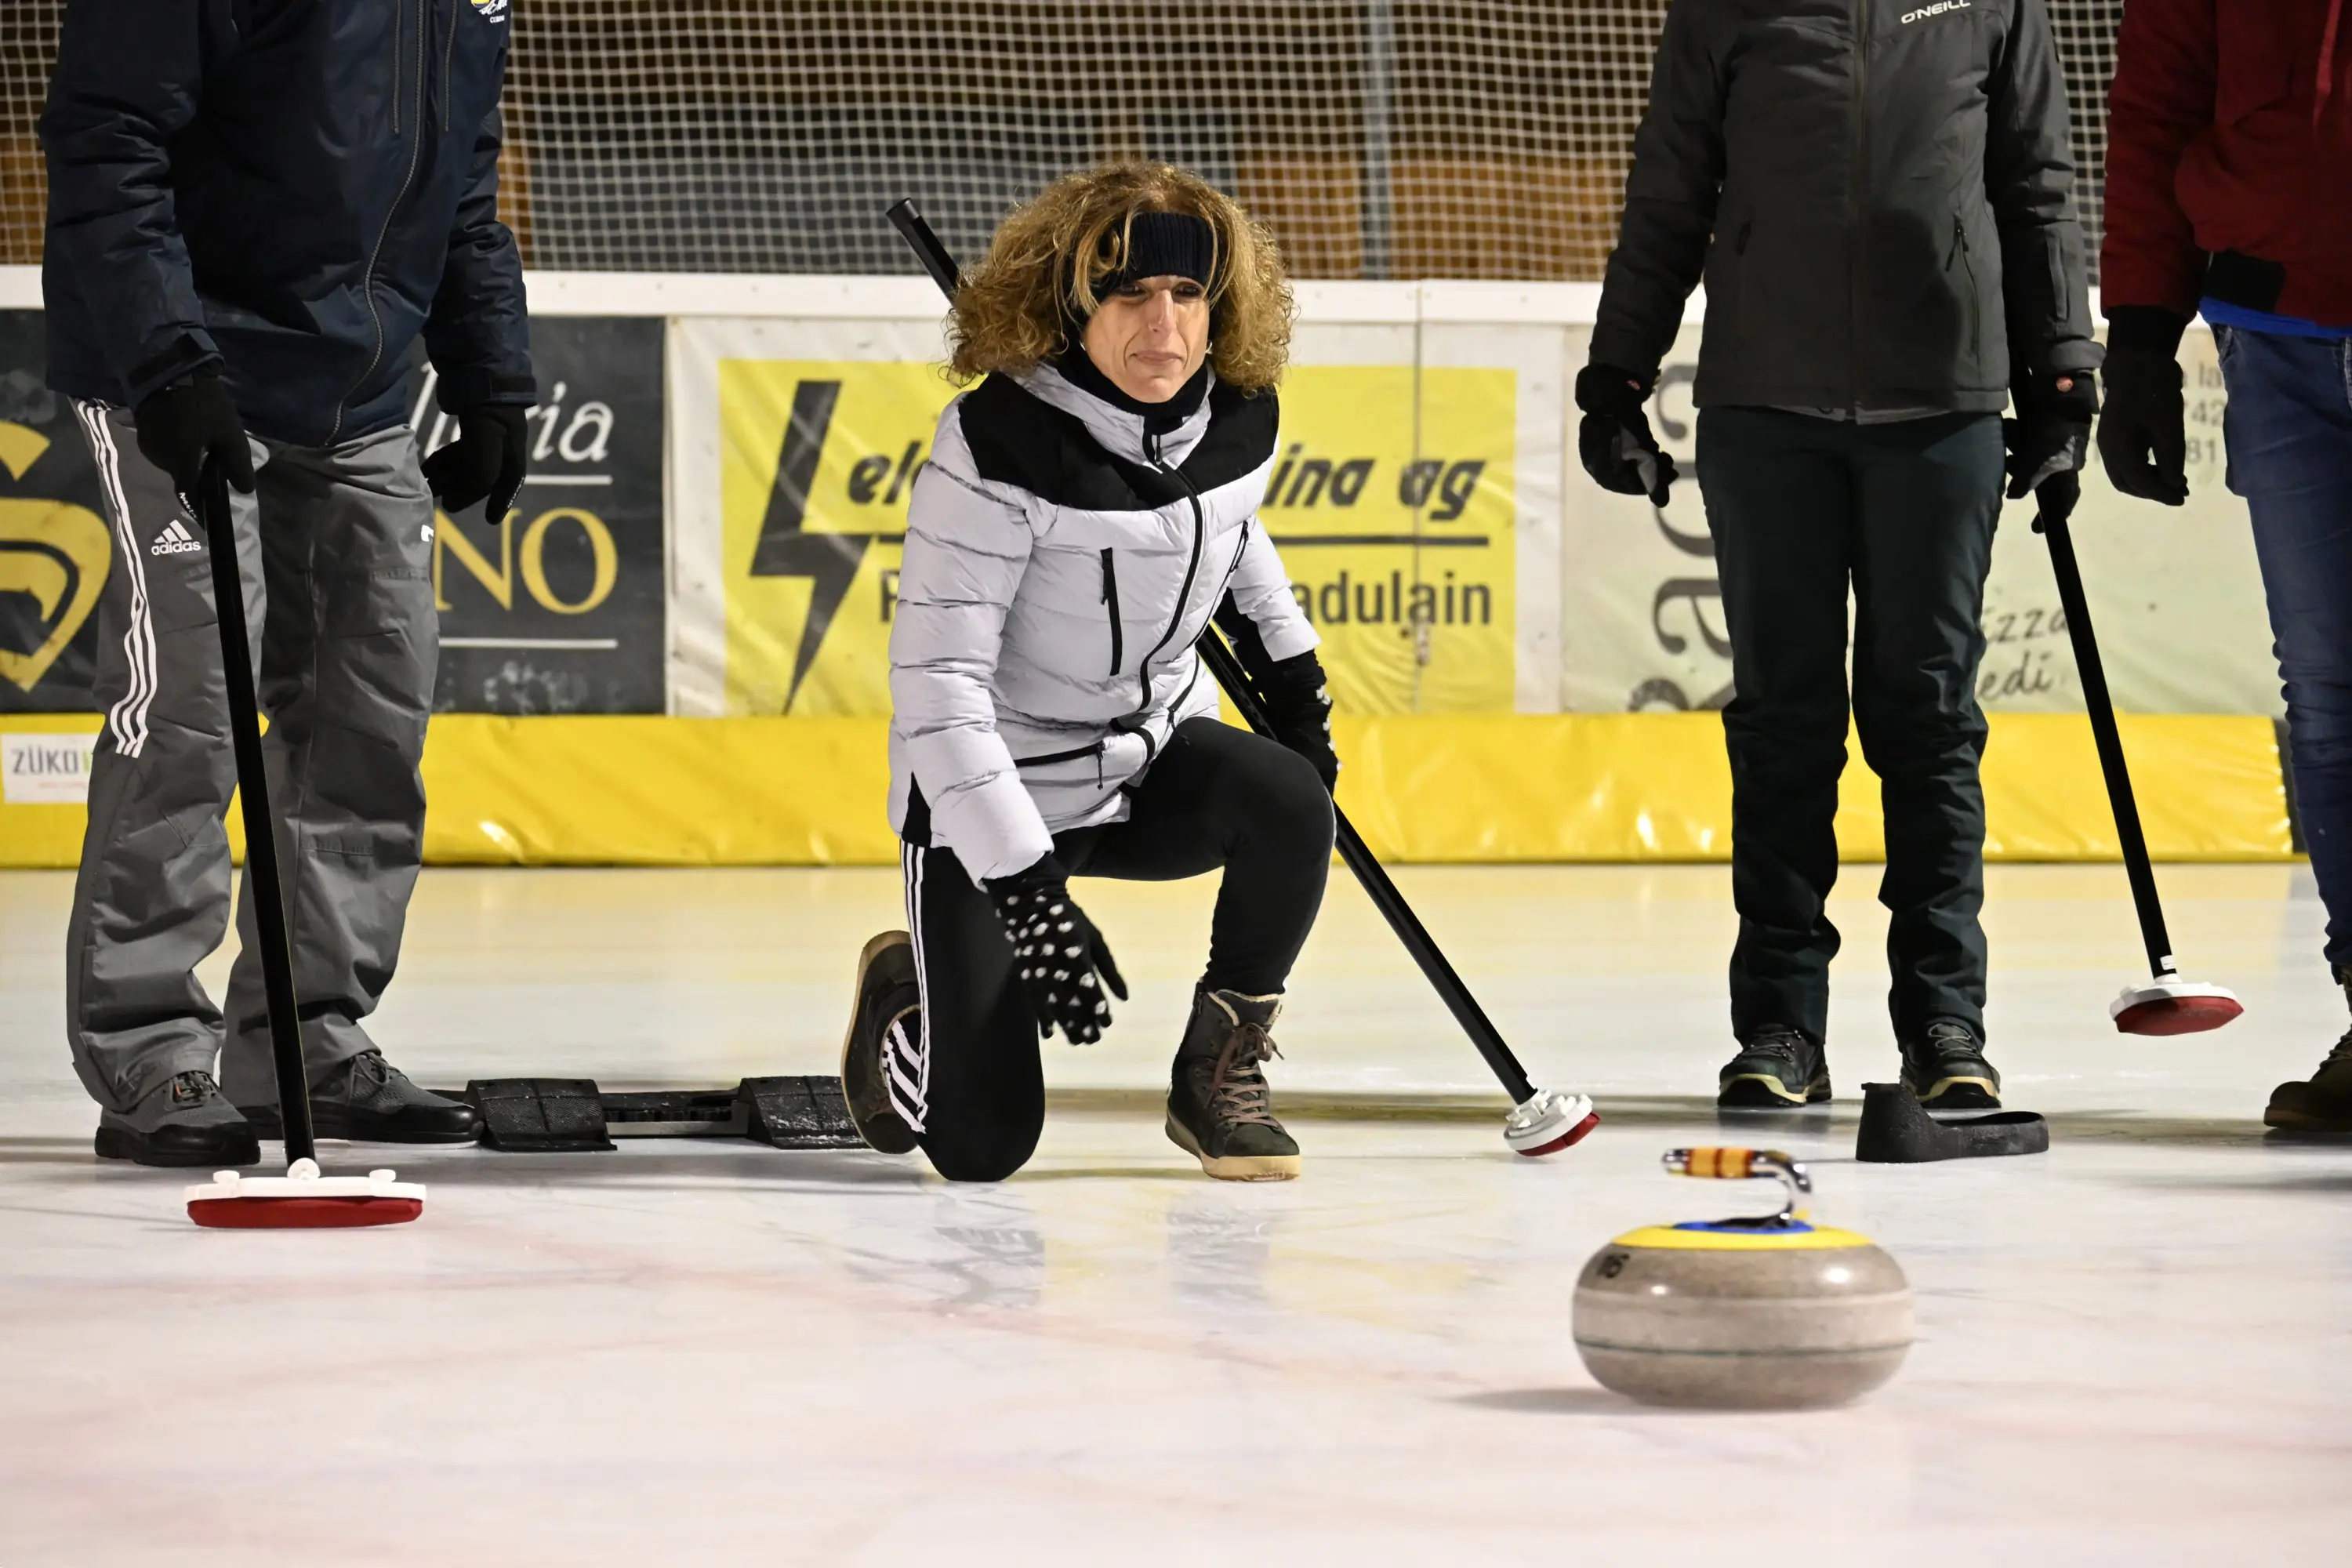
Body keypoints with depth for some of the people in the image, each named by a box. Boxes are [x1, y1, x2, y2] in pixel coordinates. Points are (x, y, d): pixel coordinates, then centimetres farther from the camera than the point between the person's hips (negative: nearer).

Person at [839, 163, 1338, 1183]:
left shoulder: (1239, 413, -8)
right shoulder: (1000, 445, -27)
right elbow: (935, 677, -28)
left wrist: (1288, 670, 13)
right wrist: (1023, 892, -33)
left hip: (1155, 761, 5)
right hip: (996, 795, -5)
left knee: (1290, 803, -29)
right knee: (981, 1146, -10)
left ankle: (1217, 1077, -6)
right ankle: (907, 994, 27)